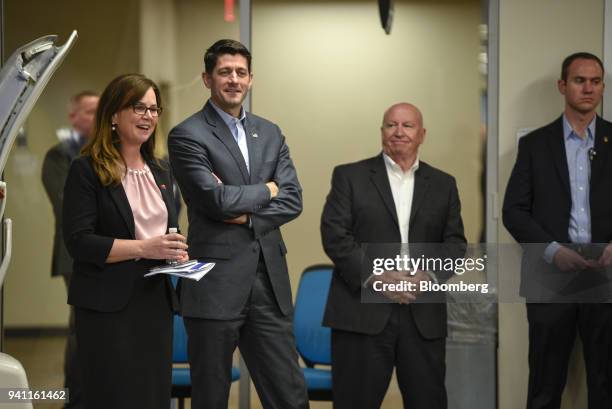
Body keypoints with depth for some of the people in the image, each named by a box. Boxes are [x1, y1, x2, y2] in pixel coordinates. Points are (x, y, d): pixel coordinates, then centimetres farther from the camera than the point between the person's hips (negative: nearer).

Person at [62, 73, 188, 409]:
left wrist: (176, 252, 0)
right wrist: (143, 248, -21)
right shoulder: (87, 170, -7)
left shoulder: (161, 171, 15)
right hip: (108, 306, -6)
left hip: (156, 301, 6)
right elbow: (78, 241, -14)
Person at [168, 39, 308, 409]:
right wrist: (265, 190, -1)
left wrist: (245, 215, -11)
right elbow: (215, 199, -16)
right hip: (215, 284, -5)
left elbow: (292, 201, 5)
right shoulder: (188, 136, -4)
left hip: (270, 283, 5)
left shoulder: (270, 134, 14)